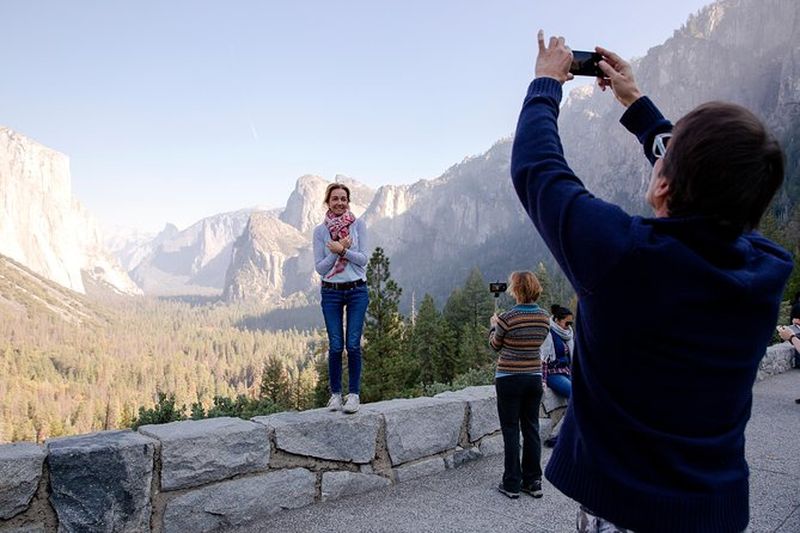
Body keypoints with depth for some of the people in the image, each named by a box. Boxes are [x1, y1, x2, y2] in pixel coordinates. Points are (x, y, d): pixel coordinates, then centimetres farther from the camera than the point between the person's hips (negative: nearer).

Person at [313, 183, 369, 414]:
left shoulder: (358, 224, 0)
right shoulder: (320, 230, 1)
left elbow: (363, 259, -5)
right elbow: (320, 267, -2)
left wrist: (342, 250, -18)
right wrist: (337, 252, -15)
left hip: (357, 290, 0)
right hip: (331, 292, 0)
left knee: (353, 344, -3)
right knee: (335, 346, 0)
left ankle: (354, 393, 10)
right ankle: (335, 393, 16)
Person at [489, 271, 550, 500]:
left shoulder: (508, 317, -15)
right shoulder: (544, 317, 0)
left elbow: (495, 345, 0)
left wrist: (494, 325, 19)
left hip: (509, 378, -5)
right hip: (534, 377, 5)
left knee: (511, 431, 3)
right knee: (531, 429, 13)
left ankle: (512, 484, 10)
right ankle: (533, 482, 20)